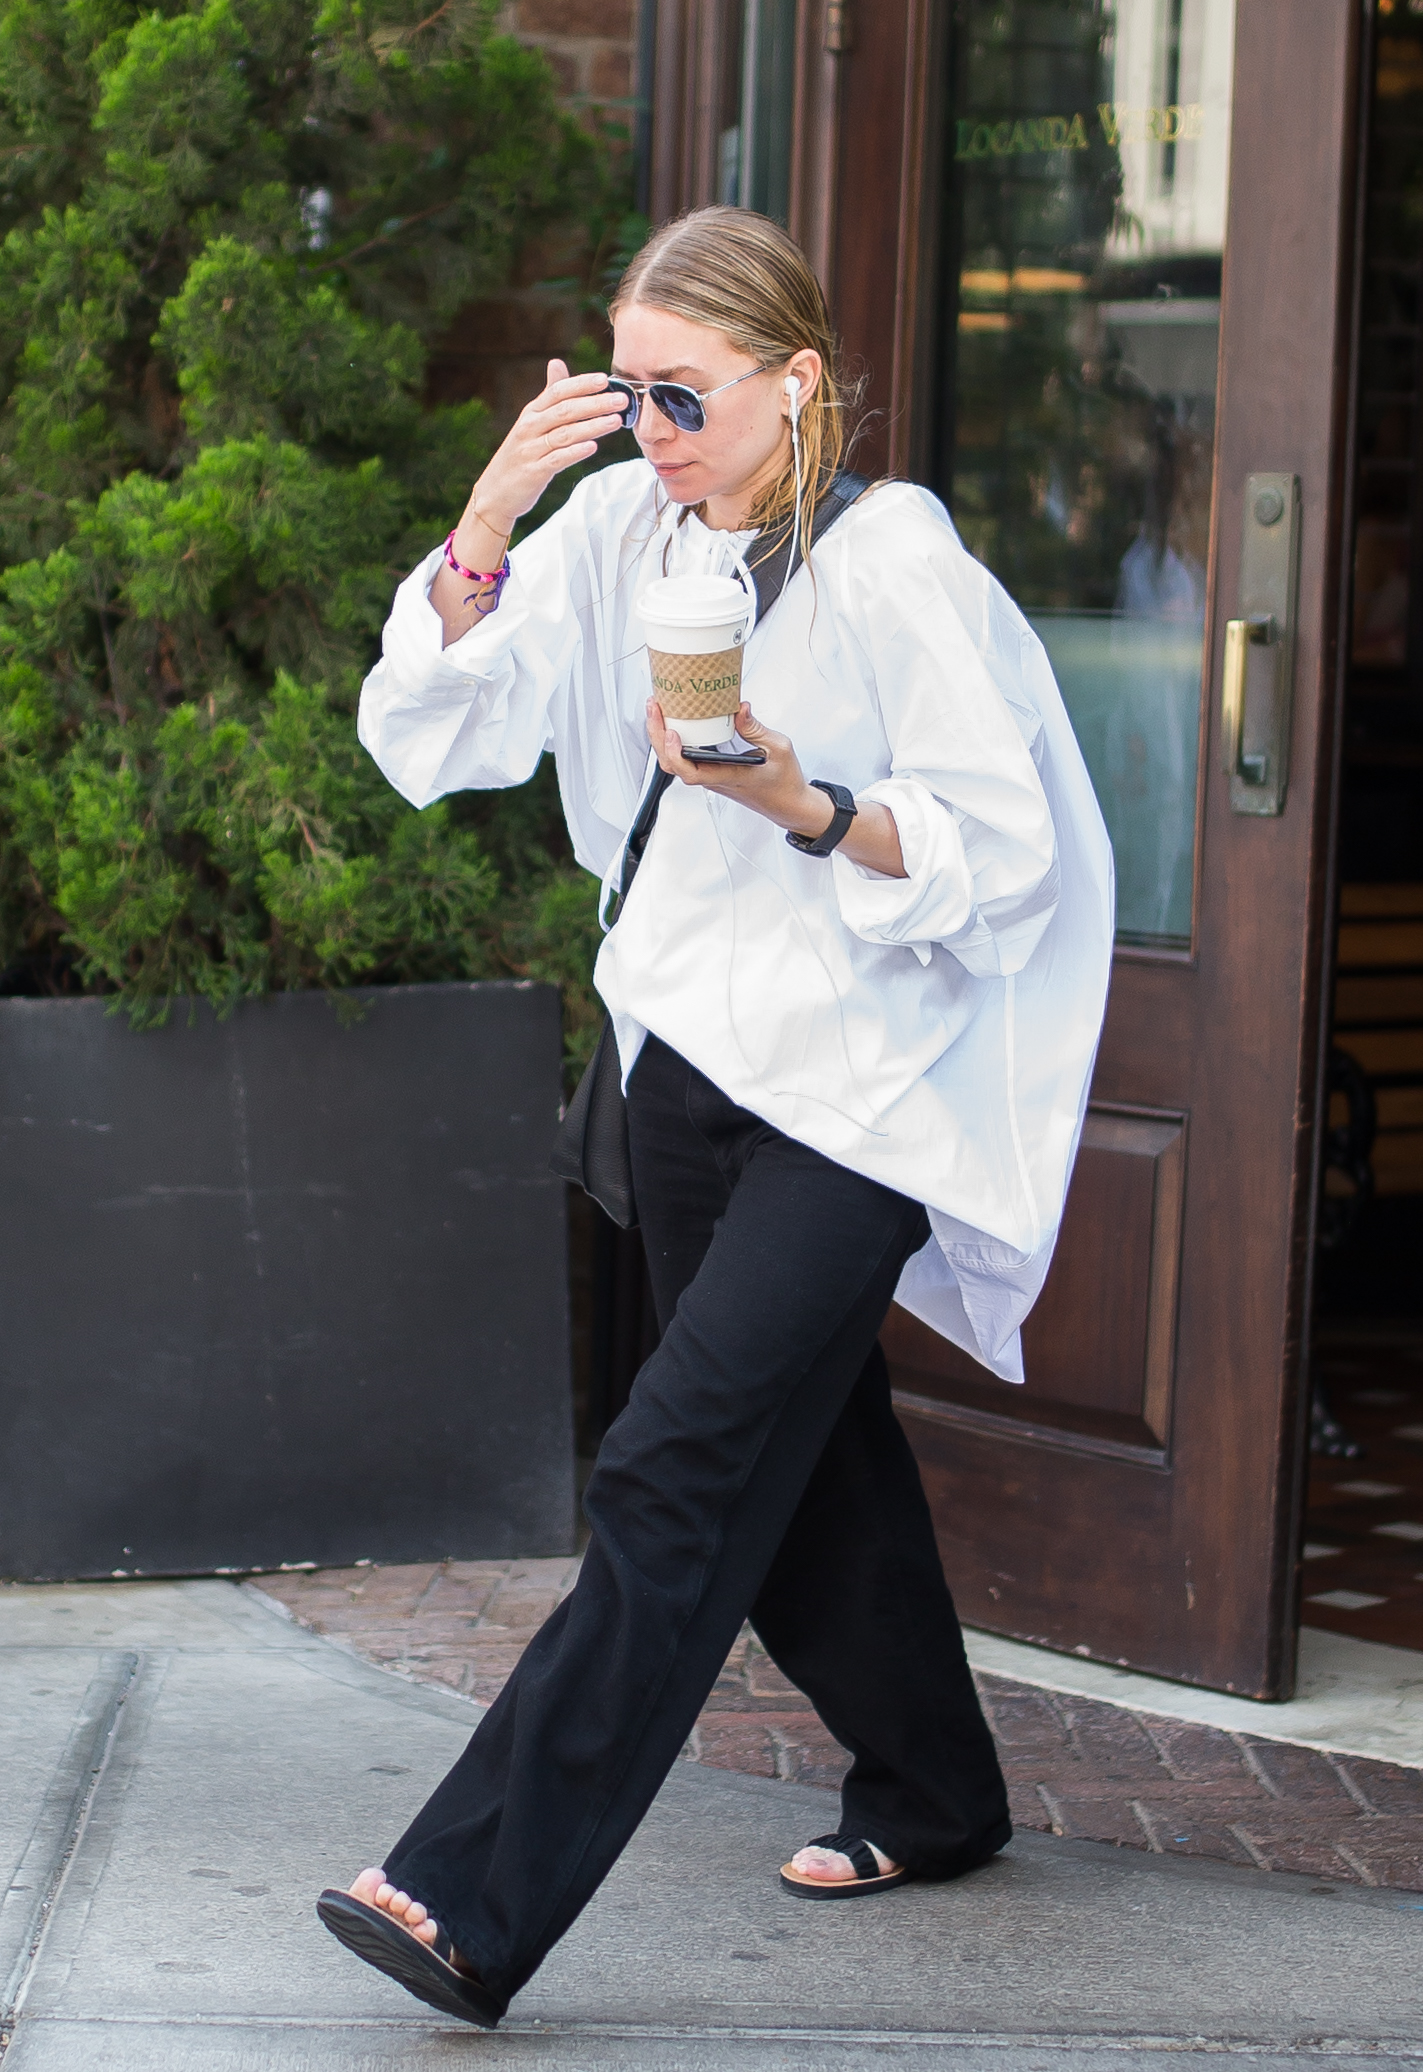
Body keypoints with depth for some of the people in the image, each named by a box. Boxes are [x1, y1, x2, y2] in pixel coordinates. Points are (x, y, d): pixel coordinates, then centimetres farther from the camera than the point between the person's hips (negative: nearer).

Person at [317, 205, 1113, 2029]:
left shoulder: (896, 565, -14)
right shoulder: (622, 530, 3)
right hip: (692, 1047, 7)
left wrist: (806, 807, -28)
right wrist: (490, 515, -15)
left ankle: (476, 1902, -16)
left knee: (676, 1478, -13)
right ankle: (929, 1795, 37)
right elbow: (430, 727, -1)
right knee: (805, 1449, 17)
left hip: (858, 1089, -7)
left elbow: (999, 850, -13)